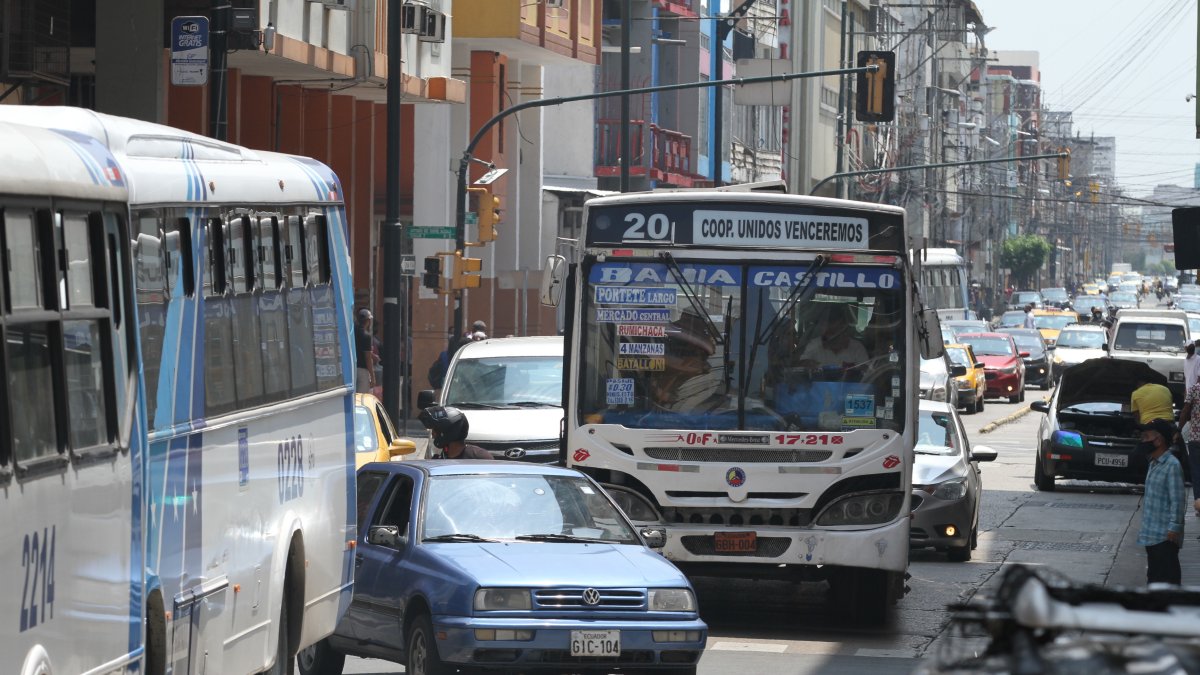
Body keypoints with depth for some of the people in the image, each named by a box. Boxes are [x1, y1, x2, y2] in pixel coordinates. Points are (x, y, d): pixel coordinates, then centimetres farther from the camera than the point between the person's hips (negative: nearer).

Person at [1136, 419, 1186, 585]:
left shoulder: (1172, 465, -16)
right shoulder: (1153, 464, 13)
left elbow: (1177, 500, -18)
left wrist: (1174, 528, -20)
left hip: (1165, 535, -10)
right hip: (1151, 534, 10)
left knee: (1168, 577, -6)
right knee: (1154, 576, 16)